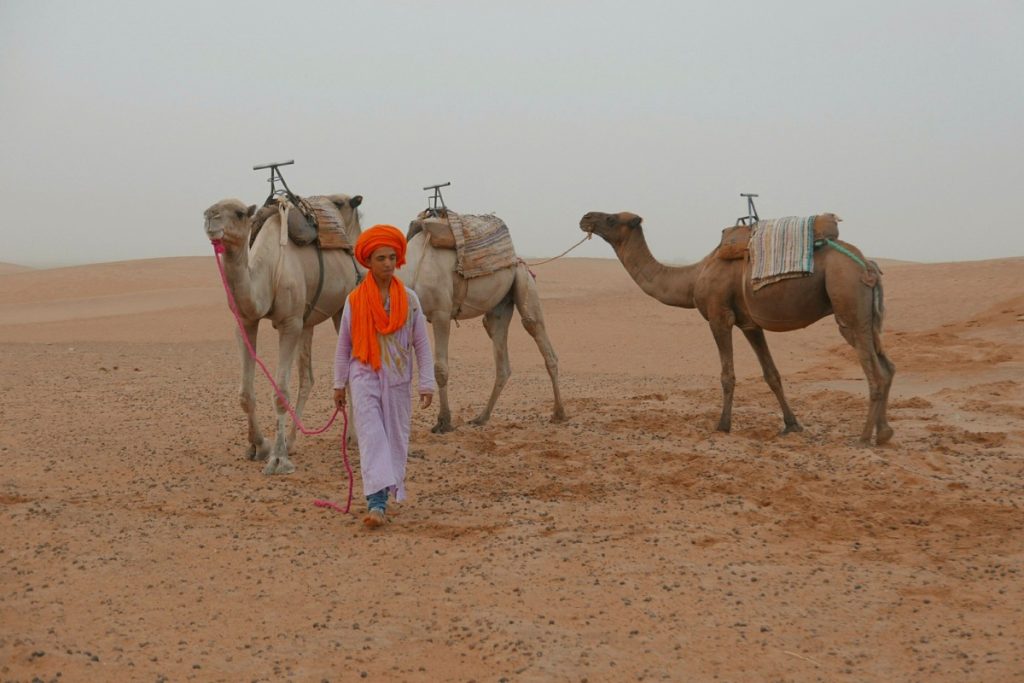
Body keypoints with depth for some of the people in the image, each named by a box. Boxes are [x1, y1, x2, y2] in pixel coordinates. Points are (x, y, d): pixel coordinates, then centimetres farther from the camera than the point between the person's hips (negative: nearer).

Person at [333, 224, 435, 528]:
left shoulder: (409, 299, 0)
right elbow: (343, 345, 7)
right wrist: (339, 384, 9)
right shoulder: (355, 300, -1)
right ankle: (377, 503, -17)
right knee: (372, 437, -11)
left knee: (396, 438, 8)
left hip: (398, 379, 2)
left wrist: (427, 384, -1)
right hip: (365, 377, -2)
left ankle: (388, 494, 23)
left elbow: (422, 344, 3)